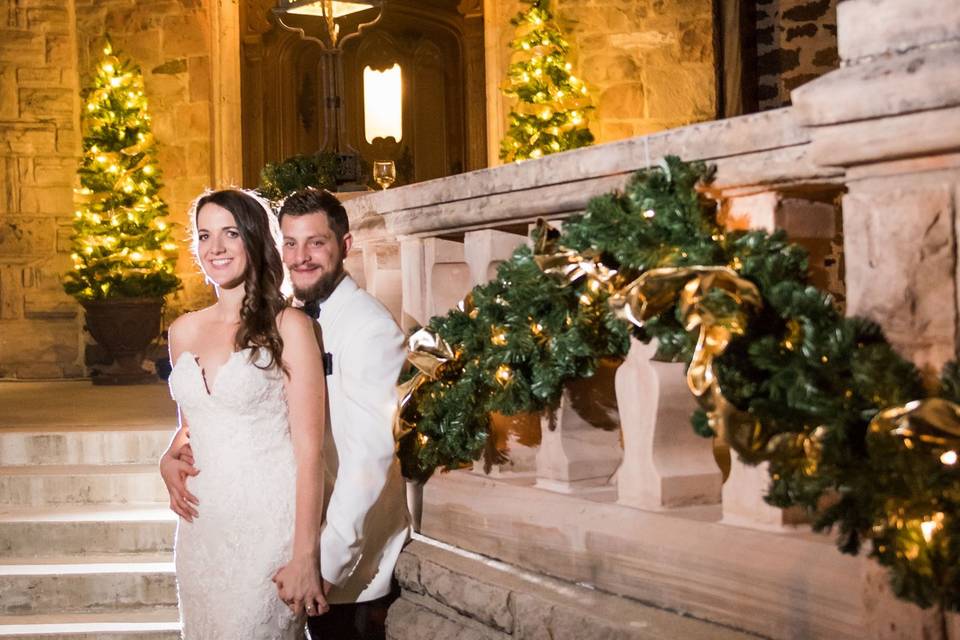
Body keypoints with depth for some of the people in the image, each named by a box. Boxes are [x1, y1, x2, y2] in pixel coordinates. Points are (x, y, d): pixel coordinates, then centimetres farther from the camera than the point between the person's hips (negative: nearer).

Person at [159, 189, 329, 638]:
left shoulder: (288, 327, -8)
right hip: (200, 529, 6)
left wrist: (305, 557, -15)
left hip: (267, 529, -5)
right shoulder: (184, 331, 9)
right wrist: (170, 459, 1)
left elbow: (309, 450, -11)